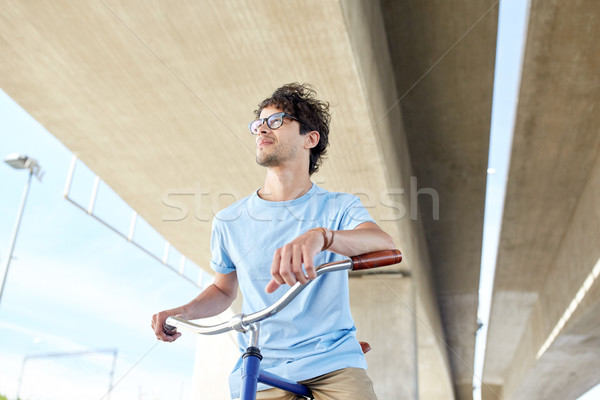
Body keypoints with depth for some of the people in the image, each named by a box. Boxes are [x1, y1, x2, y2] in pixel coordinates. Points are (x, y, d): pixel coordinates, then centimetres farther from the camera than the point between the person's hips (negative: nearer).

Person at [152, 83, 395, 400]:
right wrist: (183, 311, -3)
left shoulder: (338, 207, -2)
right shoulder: (228, 221, 4)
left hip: (333, 364, -2)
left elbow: (383, 243, -22)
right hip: (259, 373, 2)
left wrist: (321, 236, -41)